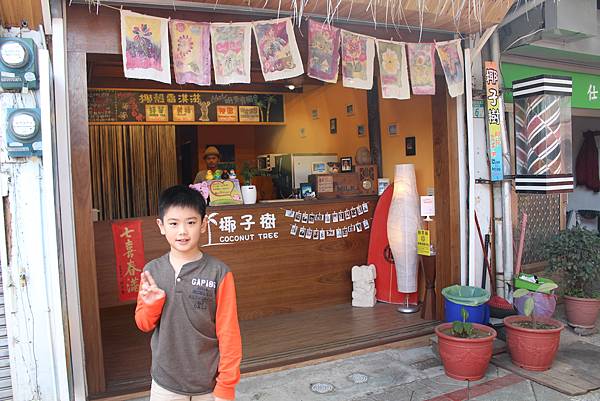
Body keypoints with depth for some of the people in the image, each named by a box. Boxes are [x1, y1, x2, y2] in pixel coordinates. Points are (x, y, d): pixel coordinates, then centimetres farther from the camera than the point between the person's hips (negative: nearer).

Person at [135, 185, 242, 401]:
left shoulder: (218, 272, -14)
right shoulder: (152, 270, -5)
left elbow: (228, 332, -10)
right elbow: (144, 325, 6)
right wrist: (152, 304, -13)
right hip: (165, 384, 3)